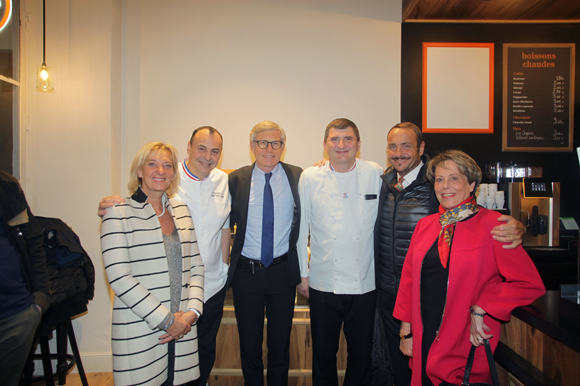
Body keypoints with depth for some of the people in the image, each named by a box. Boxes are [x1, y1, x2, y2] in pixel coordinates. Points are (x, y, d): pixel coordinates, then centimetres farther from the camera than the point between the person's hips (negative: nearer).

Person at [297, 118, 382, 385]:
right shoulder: (310, 178, -2)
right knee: (323, 353, 15)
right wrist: (302, 274, 4)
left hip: (364, 283, 1)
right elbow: (301, 228, 3)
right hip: (323, 283, 0)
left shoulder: (376, 174, -1)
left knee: (362, 353, 16)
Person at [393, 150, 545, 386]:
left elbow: (530, 284, -12)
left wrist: (480, 310, -14)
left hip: (467, 344, -4)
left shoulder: (492, 224, -9)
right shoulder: (425, 225, 5)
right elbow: (409, 279, 9)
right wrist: (406, 330, 8)